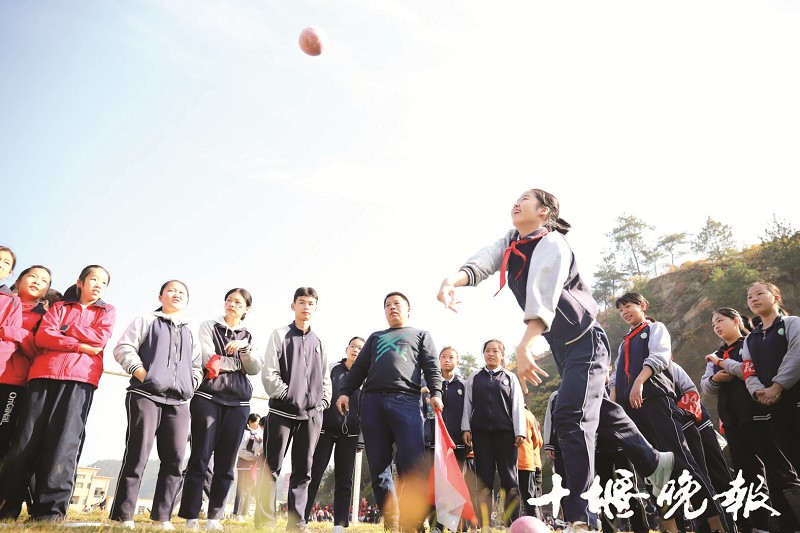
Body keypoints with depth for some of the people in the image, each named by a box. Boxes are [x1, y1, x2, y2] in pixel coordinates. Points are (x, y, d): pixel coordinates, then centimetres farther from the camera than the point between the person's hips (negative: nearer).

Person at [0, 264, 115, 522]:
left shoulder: (107, 311, 17)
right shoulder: (59, 307, 21)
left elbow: (99, 338, -1)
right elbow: (42, 336, 4)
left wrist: (63, 328, 6)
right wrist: (80, 345, -7)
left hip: (79, 378, -2)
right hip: (43, 374, 2)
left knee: (64, 441, -9)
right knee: (25, 438, -1)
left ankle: (50, 510, -8)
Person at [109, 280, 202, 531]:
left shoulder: (189, 333, 23)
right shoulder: (147, 321, 11)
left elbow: (197, 366, 24)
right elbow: (123, 348, 0)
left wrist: (191, 384, 5)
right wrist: (142, 374, -11)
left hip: (178, 402, 4)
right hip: (146, 395, -4)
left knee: (175, 460, 0)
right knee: (137, 455, -7)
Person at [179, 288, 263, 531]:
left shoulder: (248, 337, 16)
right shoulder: (208, 327, 7)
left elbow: (256, 368, 2)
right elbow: (208, 359, -8)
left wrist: (244, 347, -13)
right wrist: (239, 363, -2)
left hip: (238, 402, 3)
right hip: (208, 396, -3)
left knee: (226, 463, 3)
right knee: (200, 458, -4)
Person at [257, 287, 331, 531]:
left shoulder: (319, 343, 15)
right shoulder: (280, 335, 4)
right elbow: (269, 374, -4)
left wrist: (323, 402, 3)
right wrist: (288, 396, -10)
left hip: (312, 414, 4)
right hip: (282, 410, -3)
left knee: (303, 471, 6)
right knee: (272, 468, 0)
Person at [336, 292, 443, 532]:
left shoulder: (421, 335, 22)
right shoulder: (375, 337, 30)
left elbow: (432, 367, 9)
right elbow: (359, 368, 22)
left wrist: (436, 392, -7)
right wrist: (345, 391, 7)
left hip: (406, 401, -3)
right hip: (372, 402, 3)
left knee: (411, 465, -14)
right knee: (378, 466, 0)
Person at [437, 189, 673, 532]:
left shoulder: (552, 244, -20)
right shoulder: (511, 243, 3)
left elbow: (543, 298, -35)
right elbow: (483, 262, -17)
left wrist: (524, 347, -48)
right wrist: (452, 280, -38)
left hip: (584, 340, -9)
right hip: (560, 346, 9)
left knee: (570, 418, -18)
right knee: (598, 408, 21)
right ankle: (653, 462, 42)